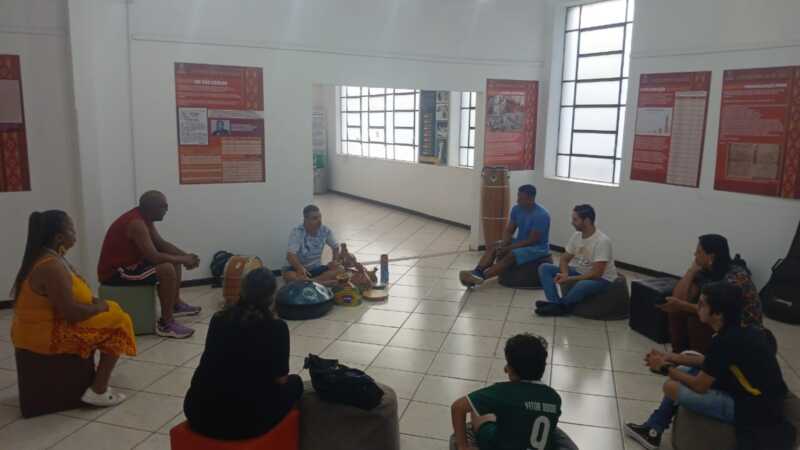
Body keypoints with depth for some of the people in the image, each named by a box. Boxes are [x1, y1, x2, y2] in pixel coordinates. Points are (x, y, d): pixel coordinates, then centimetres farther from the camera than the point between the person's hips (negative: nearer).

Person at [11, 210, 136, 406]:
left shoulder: (44, 257, 6)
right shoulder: (51, 266, -26)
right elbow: (72, 312, -27)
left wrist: (94, 302, 2)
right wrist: (100, 307, -11)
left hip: (39, 328, 10)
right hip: (48, 335, -10)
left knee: (111, 311, 19)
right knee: (117, 322, -2)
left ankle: (92, 379, 20)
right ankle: (98, 391, 1)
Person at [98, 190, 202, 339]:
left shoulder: (144, 217, 5)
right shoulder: (136, 223, -26)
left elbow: (161, 243, 12)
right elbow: (154, 257, -32)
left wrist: (184, 255, -3)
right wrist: (183, 260, -19)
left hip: (130, 263, 11)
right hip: (114, 272, -11)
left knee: (174, 260, 16)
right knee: (167, 270, -27)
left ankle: (176, 304, 27)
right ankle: (165, 324, -19)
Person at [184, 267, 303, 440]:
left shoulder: (218, 318, 7)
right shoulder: (276, 327, -7)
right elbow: (280, 379, 1)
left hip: (198, 413, 5)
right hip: (244, 421, -5)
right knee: (294, 383, 22)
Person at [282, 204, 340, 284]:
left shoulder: (325, 231, -9)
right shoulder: (297, 232, -20)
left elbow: (336, 248, 8)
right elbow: (290, 255, -31)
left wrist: (335, 261, -12)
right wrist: (300, 268, -51)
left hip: (316, 268, 3)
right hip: (300, 268, -3)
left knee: (337, 271, -25)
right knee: (288, 275, -37)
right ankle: (321, 282, -36)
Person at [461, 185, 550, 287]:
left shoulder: (541, 215, -24)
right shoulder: (516, 209, -2)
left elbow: (532, 241, -25)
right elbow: (508, 231, 2)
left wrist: (508, 248, -26)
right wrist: (503, 245, -20)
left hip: (537, 247, -8)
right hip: (520, 242, 8)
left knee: (511, 255, -33)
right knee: (492, 246, -11)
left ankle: (481, 277, -40)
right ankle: (476, 272, -28)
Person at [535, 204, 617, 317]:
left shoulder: (602, 241, -26)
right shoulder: (576, 235, -2)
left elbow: (596, 274, -29)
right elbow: (564, 259, 5)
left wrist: (569, 279, -27)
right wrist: (565, 274, -17)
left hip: (601, 279, -8)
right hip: (579, 272, 8)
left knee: (582, 285, -43)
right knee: (544, 268, -6)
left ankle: (561, 305, -14)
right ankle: (556, 304, -20)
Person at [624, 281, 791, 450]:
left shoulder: (726, 340, -25)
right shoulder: (740, 330, 2)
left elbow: (699, 386, -16)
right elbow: (711, 363, 15)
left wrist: (665, 368, -1)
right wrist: (671, 358, 10)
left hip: (754, 409, -9)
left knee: (672, 387, -11)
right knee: (684, 372, 14)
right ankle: (653, 429, 21)